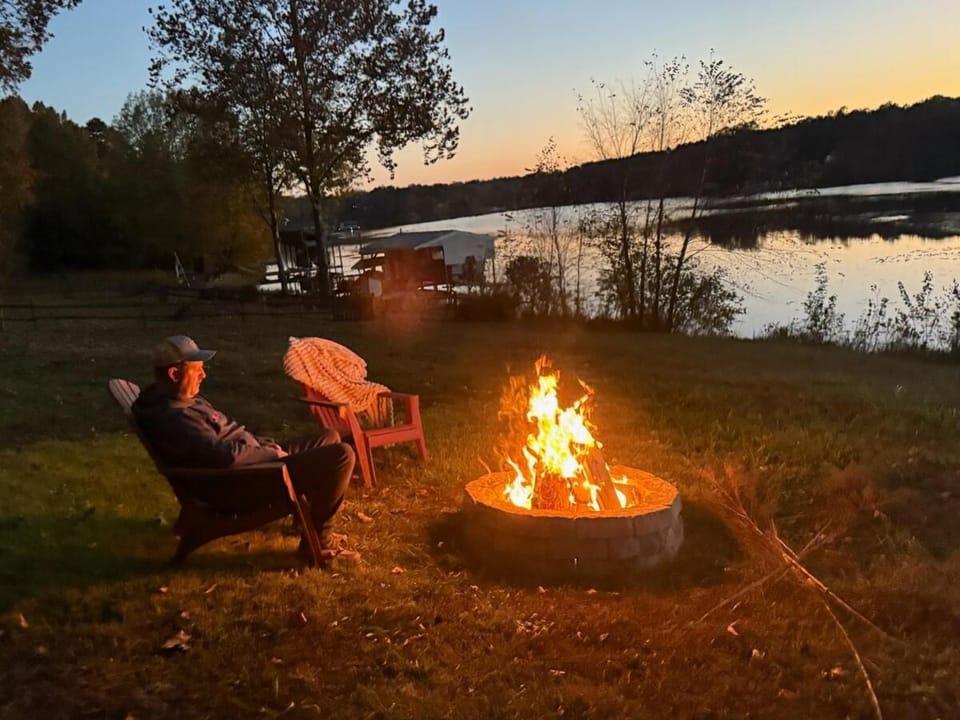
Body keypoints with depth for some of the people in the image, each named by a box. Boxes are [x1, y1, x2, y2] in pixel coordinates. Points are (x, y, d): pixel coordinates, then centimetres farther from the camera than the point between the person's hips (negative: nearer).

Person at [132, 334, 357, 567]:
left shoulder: (181, 400, 10)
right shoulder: (172, 418, -25)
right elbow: (226, 454, -34)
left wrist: (266, 445, 7)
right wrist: (272, 453, -17)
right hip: (243, 484, -11)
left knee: (330, 438, 18)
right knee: (342, 455, -17)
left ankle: (318, 525, 22)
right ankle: (317, 543, -5)